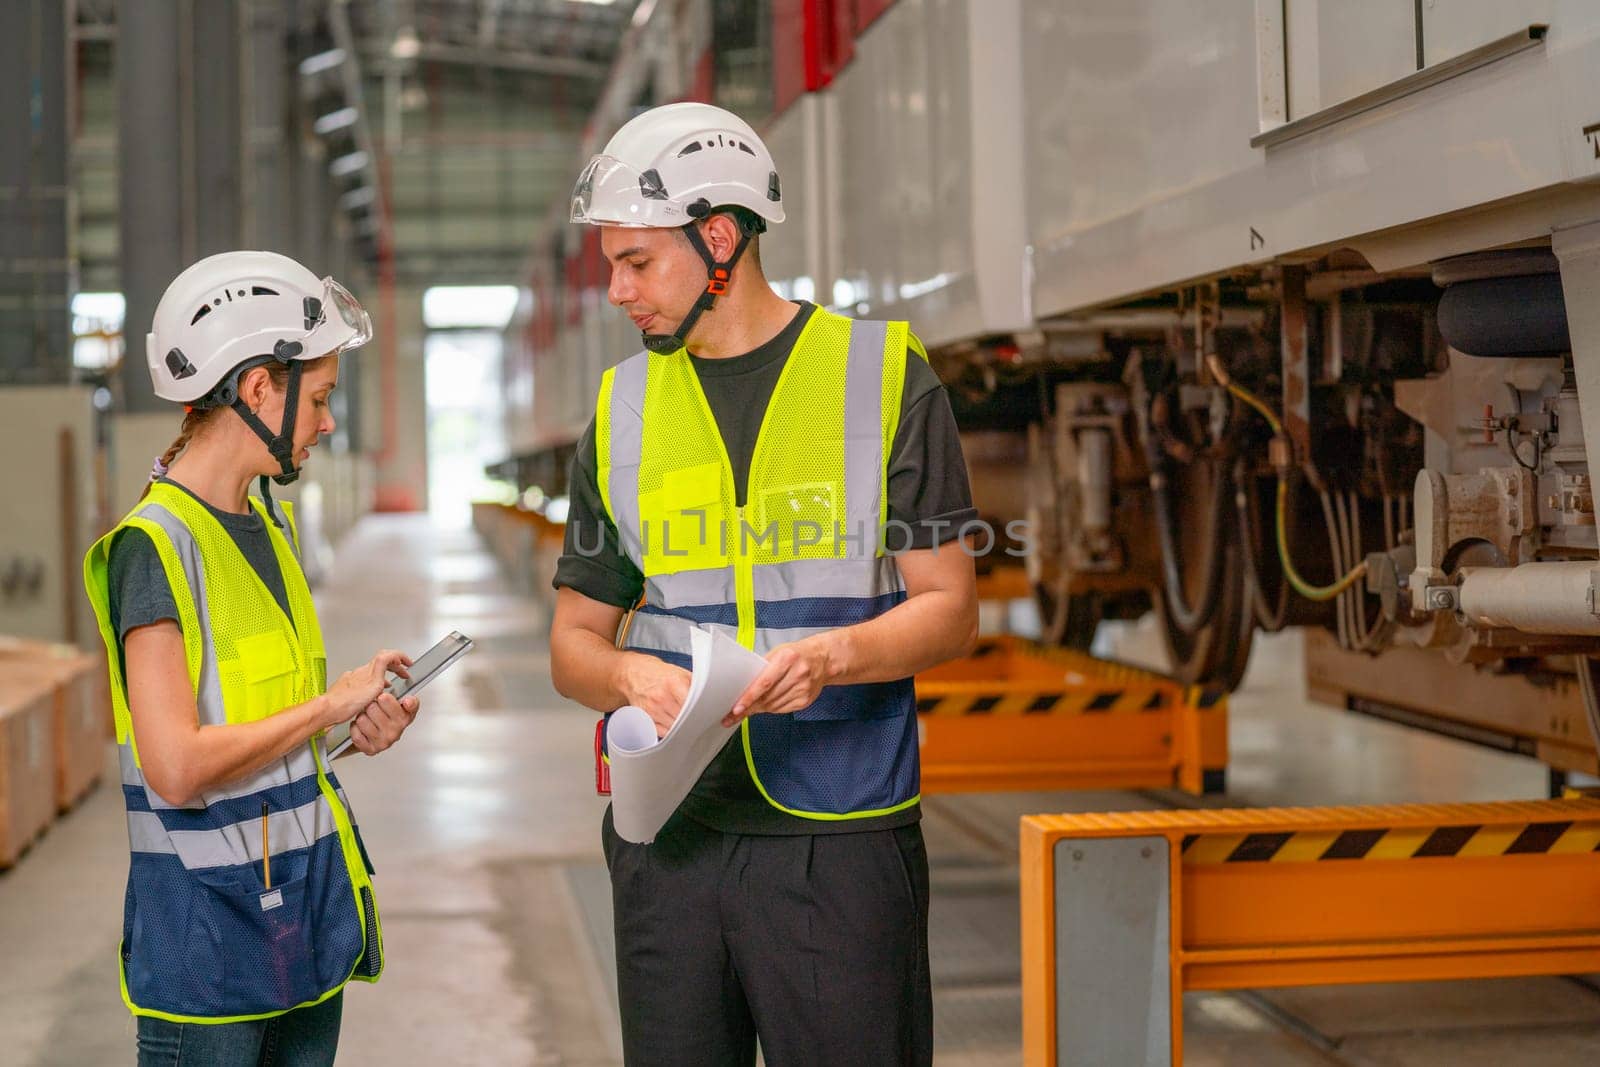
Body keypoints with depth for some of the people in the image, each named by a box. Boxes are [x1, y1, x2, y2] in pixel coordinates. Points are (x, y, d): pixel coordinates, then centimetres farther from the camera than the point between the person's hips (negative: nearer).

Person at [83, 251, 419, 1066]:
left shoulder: (271, 527, 12)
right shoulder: (156, 545, -15)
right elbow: (177, 769, -24)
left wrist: (354, 731, 3)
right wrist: (331, 703, -13)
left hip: (307, 903, 8)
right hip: (208, 926, -8)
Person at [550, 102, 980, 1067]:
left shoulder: (886, 378, 0)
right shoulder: (623, 409, 11)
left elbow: (949, 611, -1)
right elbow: (574, 641, 13)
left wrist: (832, 654, -21)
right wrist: (628, 675, -10)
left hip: (841, 839, -3)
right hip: (668, 835, 4)